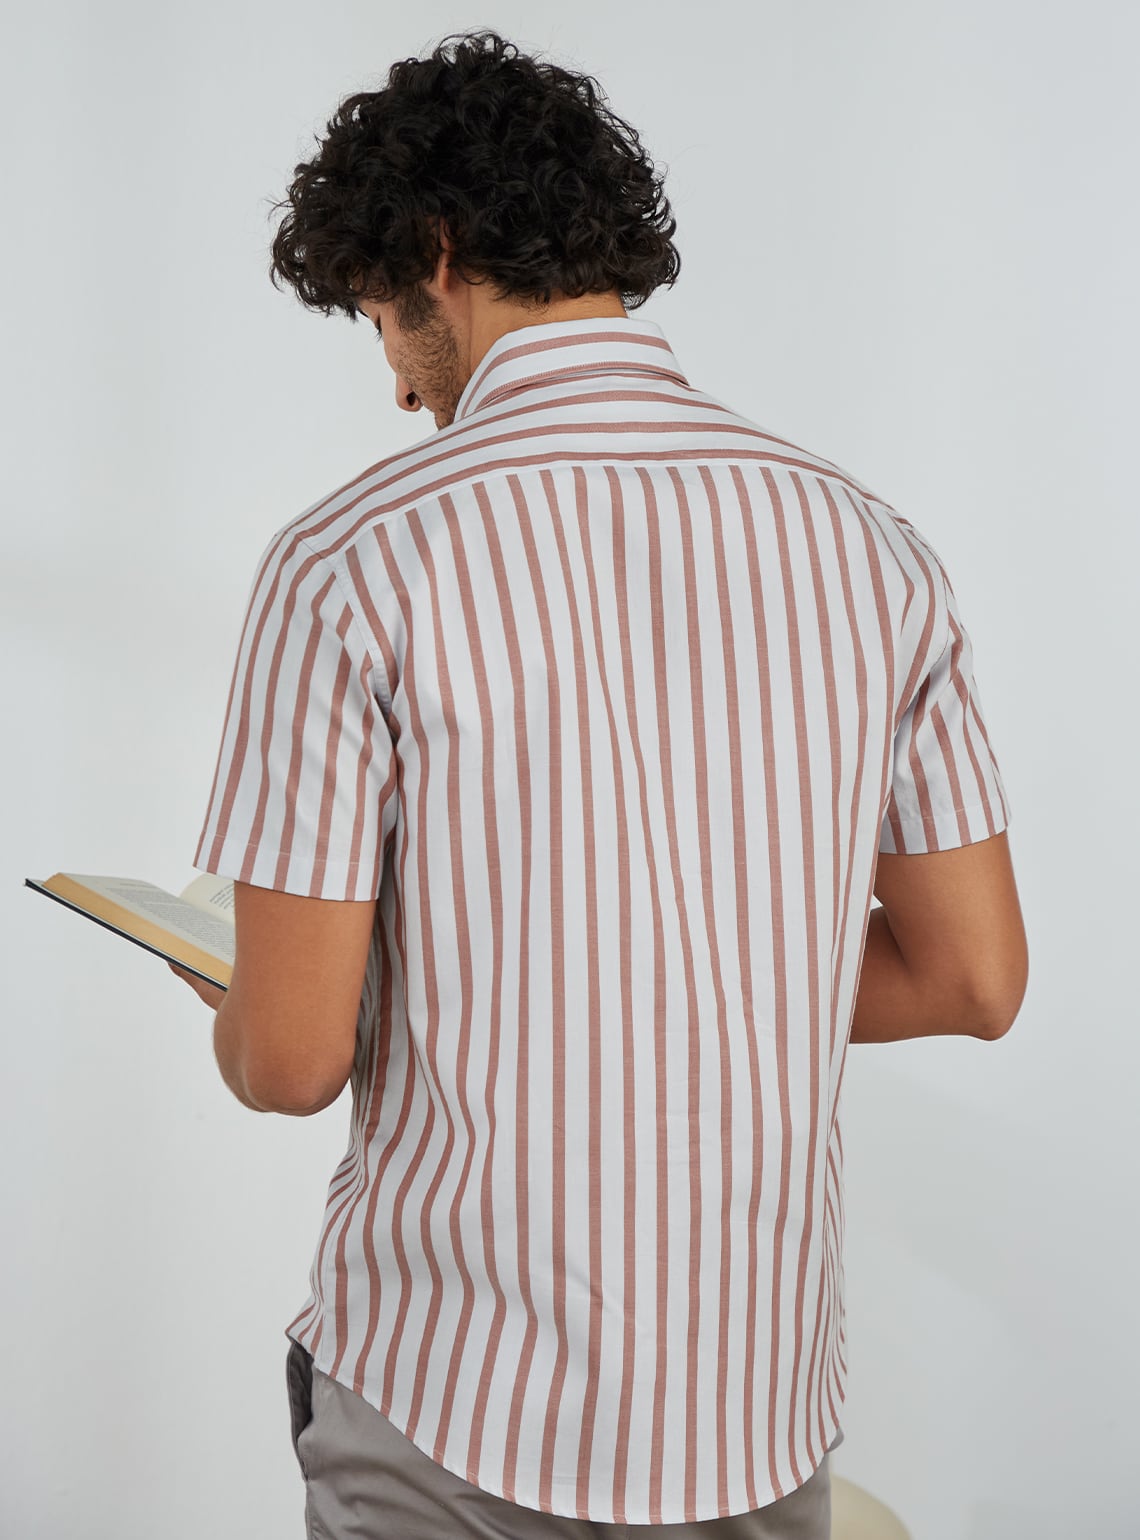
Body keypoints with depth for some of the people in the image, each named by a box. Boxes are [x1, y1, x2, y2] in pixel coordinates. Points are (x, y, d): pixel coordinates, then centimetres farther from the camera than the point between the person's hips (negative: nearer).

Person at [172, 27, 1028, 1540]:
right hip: (762, 1407, 4)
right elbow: (975, 978, 2)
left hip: (455, 1417, -3)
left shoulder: (356, 561, -16)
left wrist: (233, 1014, 8)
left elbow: (291, 1057, -15)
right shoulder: (867, 542, -3)